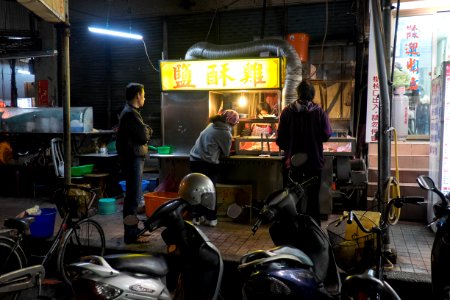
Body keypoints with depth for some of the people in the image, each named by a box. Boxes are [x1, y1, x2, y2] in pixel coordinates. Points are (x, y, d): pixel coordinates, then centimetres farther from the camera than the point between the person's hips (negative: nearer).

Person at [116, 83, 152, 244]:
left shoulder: (128, 112, 18)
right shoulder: (131, 113, -17)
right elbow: (144, 137, -19)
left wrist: (145, 131, -2)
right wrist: (147, 130, 1)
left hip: (132, 158, 11)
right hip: (133, 159, -11)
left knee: (133, 196, 17)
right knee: (133, 197, -6)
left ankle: (133, 229, 28)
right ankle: (130, 235, -1)